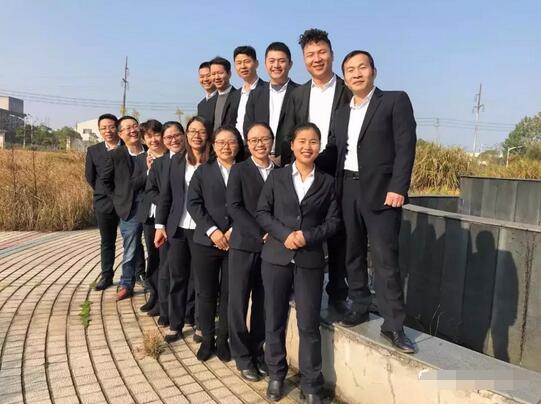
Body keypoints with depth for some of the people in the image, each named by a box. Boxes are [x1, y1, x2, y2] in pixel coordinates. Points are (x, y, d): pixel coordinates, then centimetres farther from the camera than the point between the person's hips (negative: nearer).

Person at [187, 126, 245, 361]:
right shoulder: (203, 171, 7)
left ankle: (223, 340, 23)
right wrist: (212, 231, -12)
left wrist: (233, 231, -12)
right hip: (206, 242, 1)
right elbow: (194, 204, -1)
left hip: (235, 243, 0)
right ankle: (207, 339, 24)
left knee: (229, 294, 7)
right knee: (206, 293, 8)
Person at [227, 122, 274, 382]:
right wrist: (260, 233, -14)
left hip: (270, 246, 2)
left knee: (263, 302, 9)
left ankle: (258, 351, 25)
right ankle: (243, 356, 17)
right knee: (239, 301, 2)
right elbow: (234, 207, -8)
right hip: (244, 244, -2)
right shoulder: (239, 170, 2)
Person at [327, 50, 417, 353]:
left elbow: (406, 146, -8)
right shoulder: (342, 112, 18)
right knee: (353, 253, 12)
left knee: (385, 259, -6)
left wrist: (398, 188, -16)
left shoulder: (395, 100, 0)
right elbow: (333, 149, 14)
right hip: (349, 191, 6)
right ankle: (360, 306, 27)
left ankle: (393, 325, 4)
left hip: (381, 191, -5)